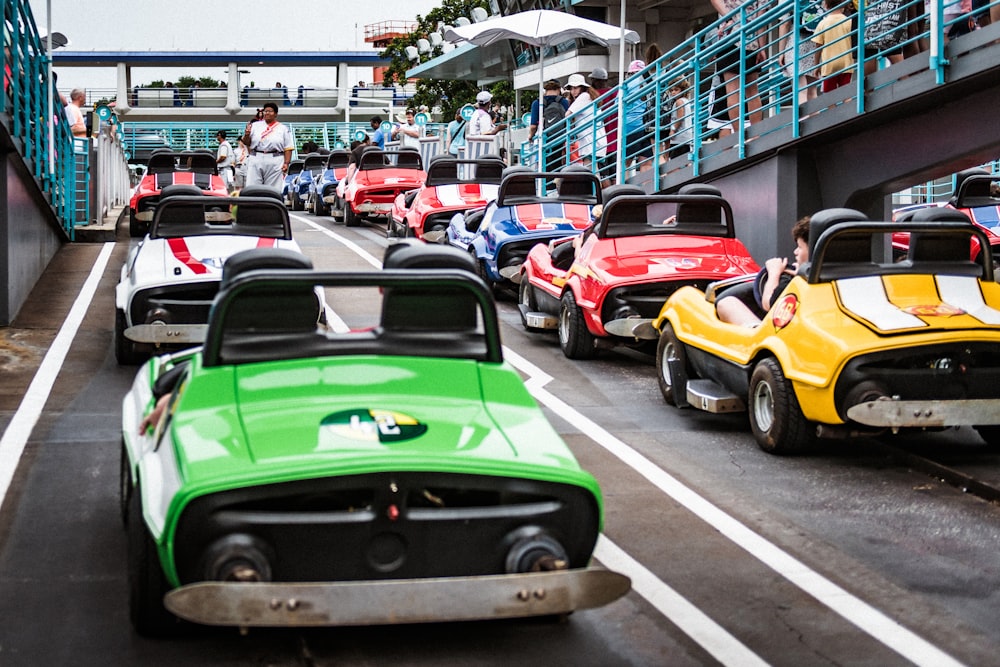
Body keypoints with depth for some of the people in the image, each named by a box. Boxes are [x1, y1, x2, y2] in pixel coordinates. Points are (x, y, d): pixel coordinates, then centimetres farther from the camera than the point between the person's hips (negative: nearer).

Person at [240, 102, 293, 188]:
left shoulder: (283, 129, 8)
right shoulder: (255, 125, 12)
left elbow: (288, 148, 3)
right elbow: (246, 143, 11)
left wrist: (286, 163, -8)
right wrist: (246, 135, -10)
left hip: (275, 162, -1)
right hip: (256, 160, 1)